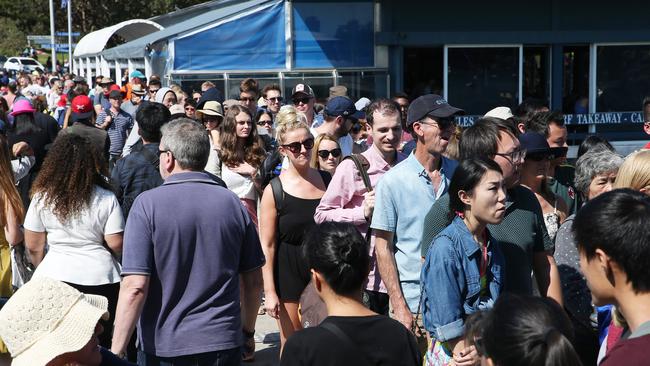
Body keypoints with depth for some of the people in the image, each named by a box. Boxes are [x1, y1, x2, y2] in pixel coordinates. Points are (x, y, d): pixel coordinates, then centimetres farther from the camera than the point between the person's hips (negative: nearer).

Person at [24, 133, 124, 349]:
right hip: (101, 278, -1)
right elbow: (115, 244, -8)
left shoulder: (42, 197, -3)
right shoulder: (107, 199, -7)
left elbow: (33, 246, 2)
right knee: (99, 345, 11)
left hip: (55, 275, 1)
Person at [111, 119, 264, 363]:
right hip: (224, 343, 3)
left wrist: (116, 352, -12)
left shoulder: (148, 204, -12)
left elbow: (135, 286, -18)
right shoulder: (233, 203, -1)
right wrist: (247, 329, 21)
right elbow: (254, 281, 6)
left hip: (163, 345, -3)